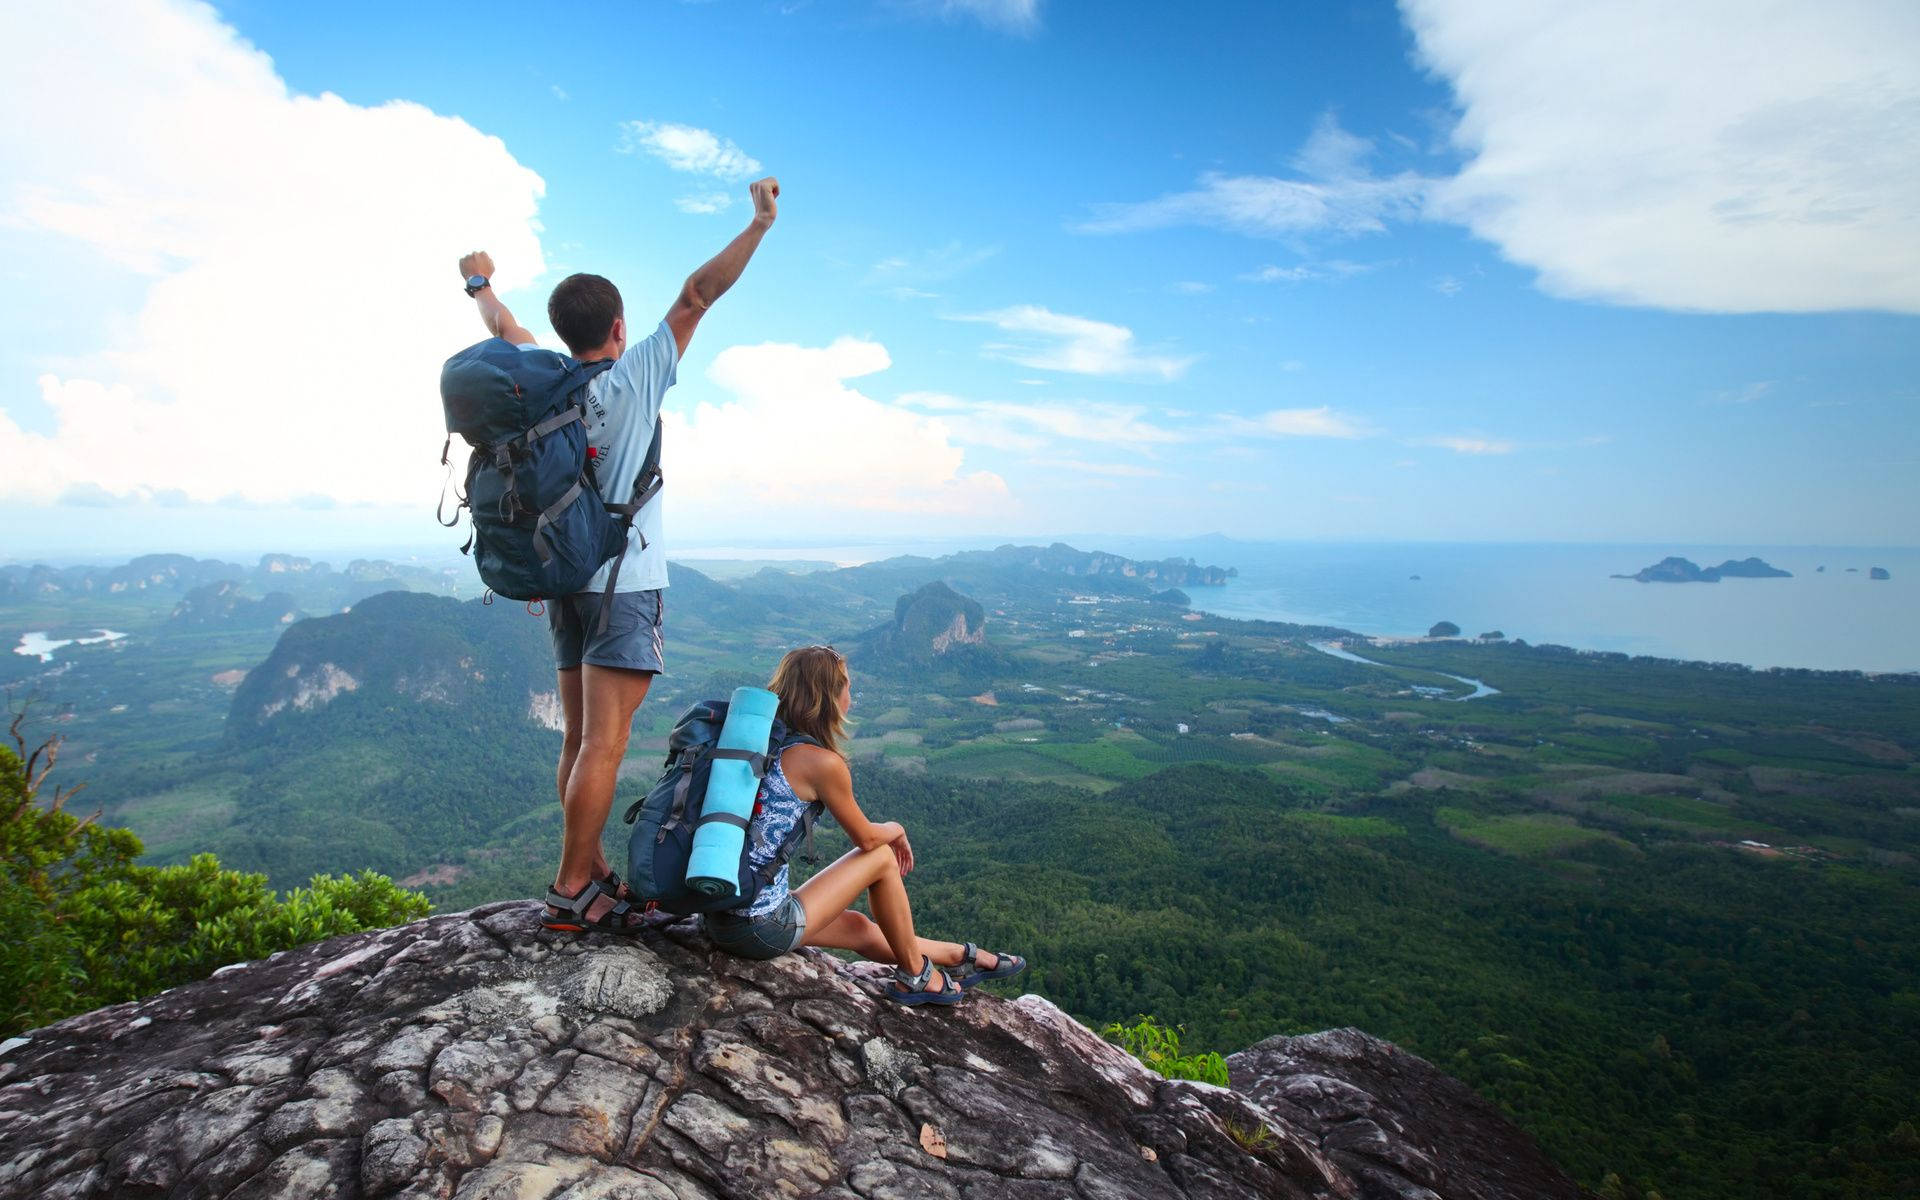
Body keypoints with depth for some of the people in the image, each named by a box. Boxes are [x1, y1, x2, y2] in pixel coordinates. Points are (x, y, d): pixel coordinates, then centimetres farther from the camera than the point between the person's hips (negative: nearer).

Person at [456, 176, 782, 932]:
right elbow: (696, 296, -8)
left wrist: (479, 282, 46)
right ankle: (571, 893, -1)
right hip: (625, 583, -7)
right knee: (604, 743, -5)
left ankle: (593, 875, 19)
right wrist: (760, 223, -4)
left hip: (565, 580, 7)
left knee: (580, 738, 10)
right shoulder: (635, 376, -8)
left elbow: (503, 327, 27)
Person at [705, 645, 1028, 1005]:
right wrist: (896, 829, 18)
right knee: (882, 858, 8)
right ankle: (915, 975, 24)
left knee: (858, 927, 24)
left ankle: (961, 957, 41)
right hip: (763, 929, -8)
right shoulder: (823, 762, -17)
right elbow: (867, 837, -2)